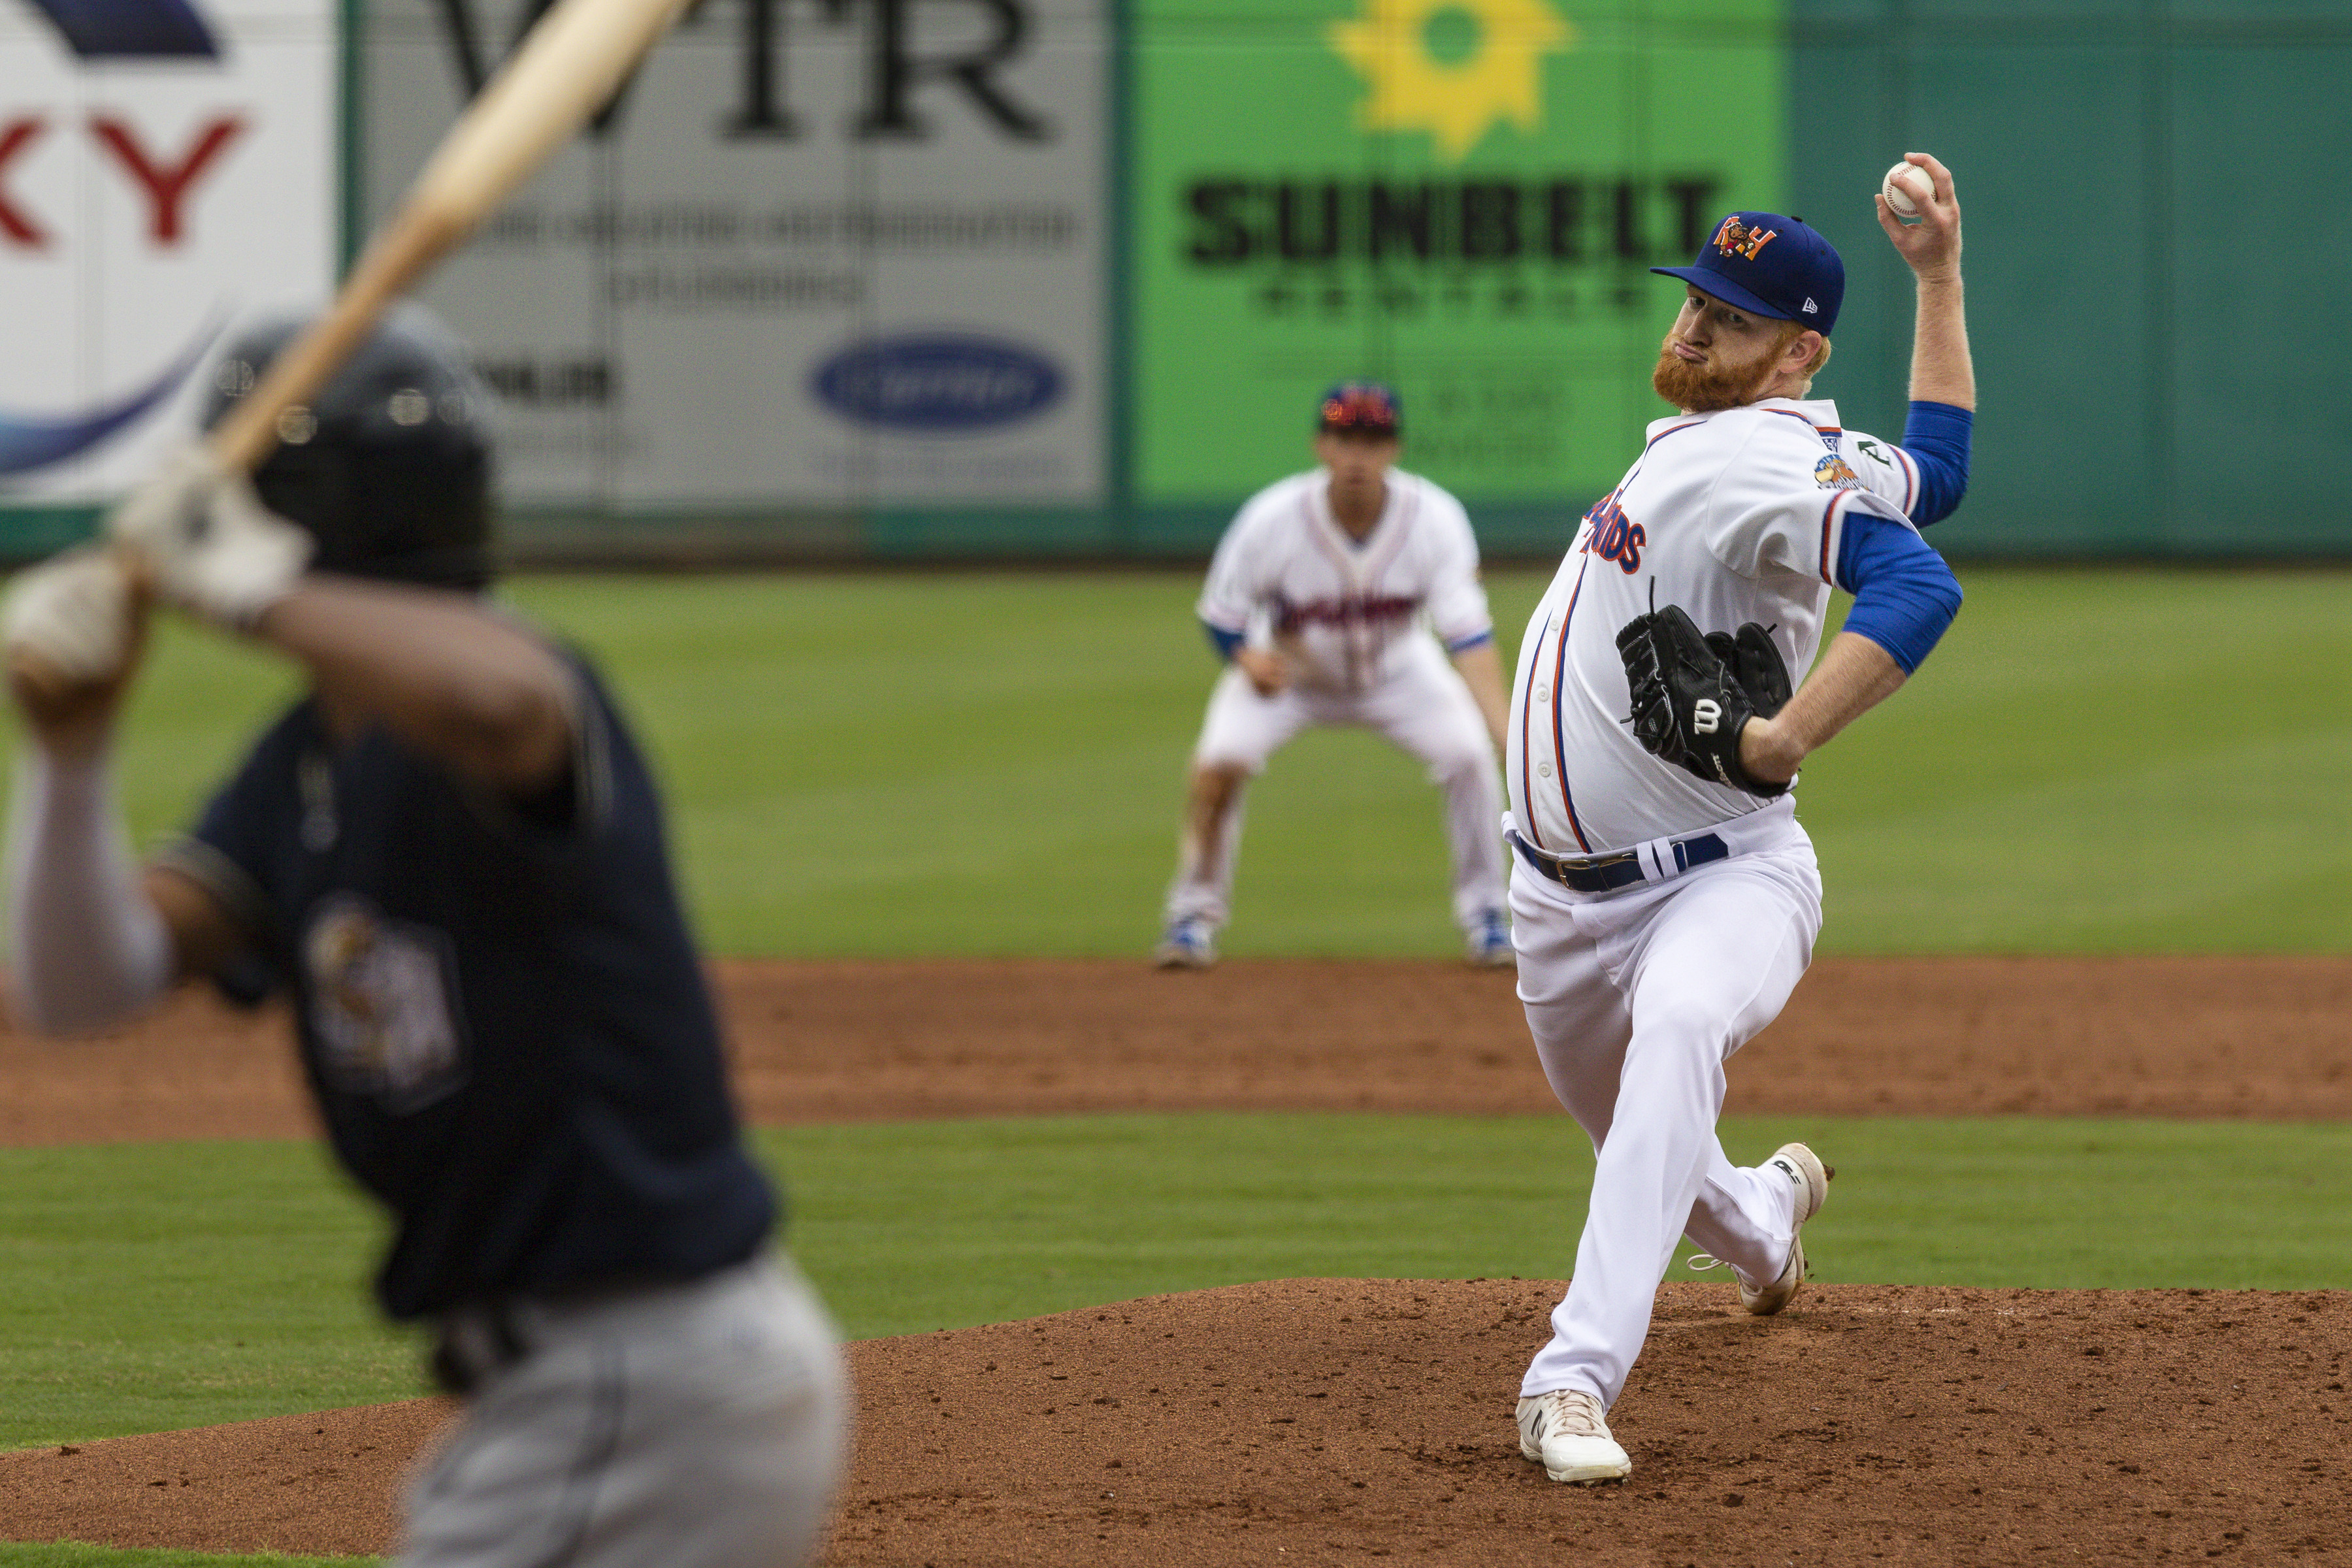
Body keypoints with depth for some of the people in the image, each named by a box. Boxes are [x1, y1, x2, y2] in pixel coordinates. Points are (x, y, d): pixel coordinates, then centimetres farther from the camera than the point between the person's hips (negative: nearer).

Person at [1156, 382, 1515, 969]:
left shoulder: (1435, 518, -27)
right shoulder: (1272, 519, -28)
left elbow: (1469, 634, -34)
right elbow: (1221, 616, -13)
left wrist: (1504, 729, -48)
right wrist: (1249, 659, -37)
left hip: (1398, 668, 1)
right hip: (1291, 672, -1)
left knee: (1467, 753, -22)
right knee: (1219, 760, -25)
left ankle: (1484, 911, 0)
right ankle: (1194, 914, -2)